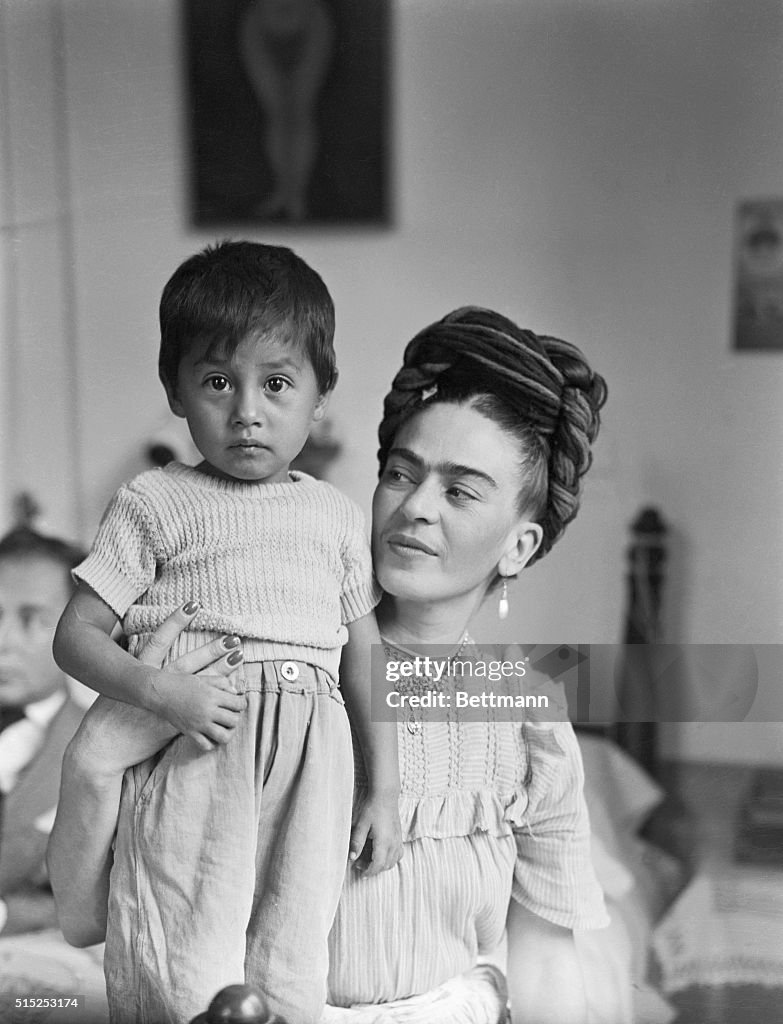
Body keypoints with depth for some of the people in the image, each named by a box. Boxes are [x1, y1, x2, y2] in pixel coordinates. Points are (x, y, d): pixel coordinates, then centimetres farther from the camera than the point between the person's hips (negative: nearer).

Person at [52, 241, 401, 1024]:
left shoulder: (335, 516, 14)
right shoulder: (155, 504, 4)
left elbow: (365, 661, 16)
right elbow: (76, 636, 2)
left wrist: (385, 791, 13)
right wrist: (160, 690, -16)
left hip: (308, 766, 3)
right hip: (193, 761, -2)